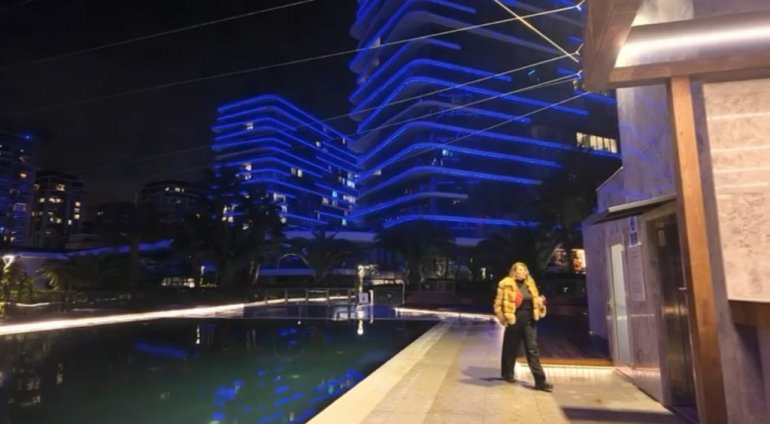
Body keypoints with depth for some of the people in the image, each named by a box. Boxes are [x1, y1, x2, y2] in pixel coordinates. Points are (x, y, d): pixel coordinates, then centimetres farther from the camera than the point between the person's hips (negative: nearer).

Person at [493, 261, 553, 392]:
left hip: (529, 321, 5)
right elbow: (498, 304, -7)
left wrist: (540, 302, -2)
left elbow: (534, 301, 19)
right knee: (511, 348, 10)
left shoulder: (530, 284, 9)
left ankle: (540, 381, 3)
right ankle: (507, 374, 30)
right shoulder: (506, 284, -9)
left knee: (533, 349, 2)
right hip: (514, 321, -4)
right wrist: (504, 319, -10)